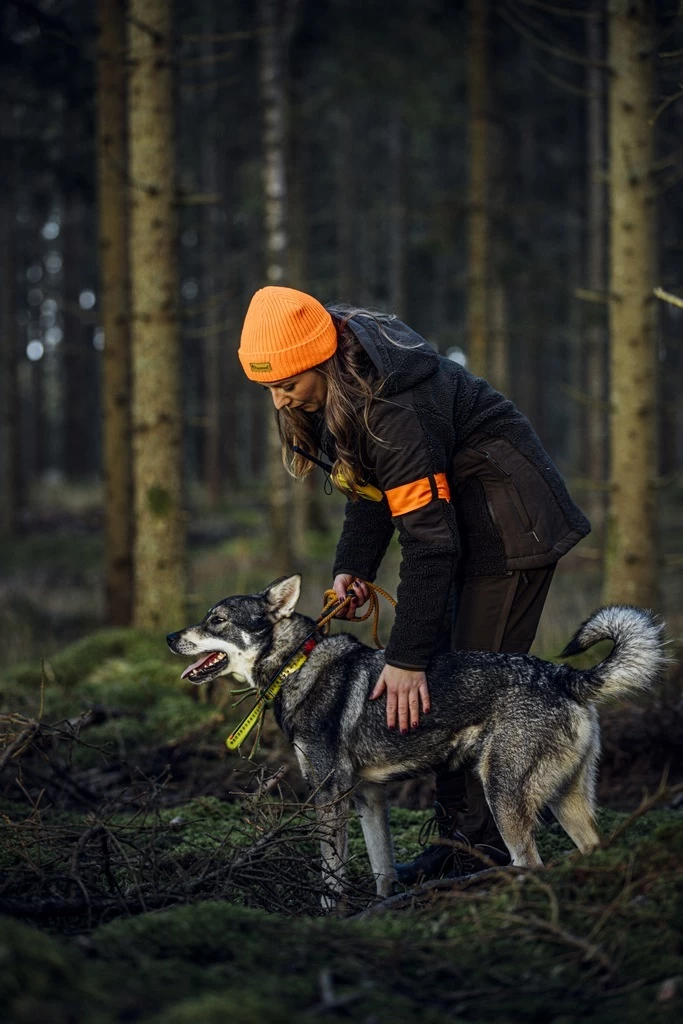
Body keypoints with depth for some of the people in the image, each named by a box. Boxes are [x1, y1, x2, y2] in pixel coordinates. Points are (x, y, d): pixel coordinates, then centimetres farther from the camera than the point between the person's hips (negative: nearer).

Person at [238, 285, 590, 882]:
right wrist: (353, 565, -7)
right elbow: (374, 483, 9)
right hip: (461, 514, 10)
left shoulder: (395, 408, -32)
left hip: (513, 520, -10)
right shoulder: (335, 394, -3)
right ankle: (455, 839, 12)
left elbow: (429, 540, -32)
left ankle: (487, 851, -9)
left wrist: (408, 658, -31)